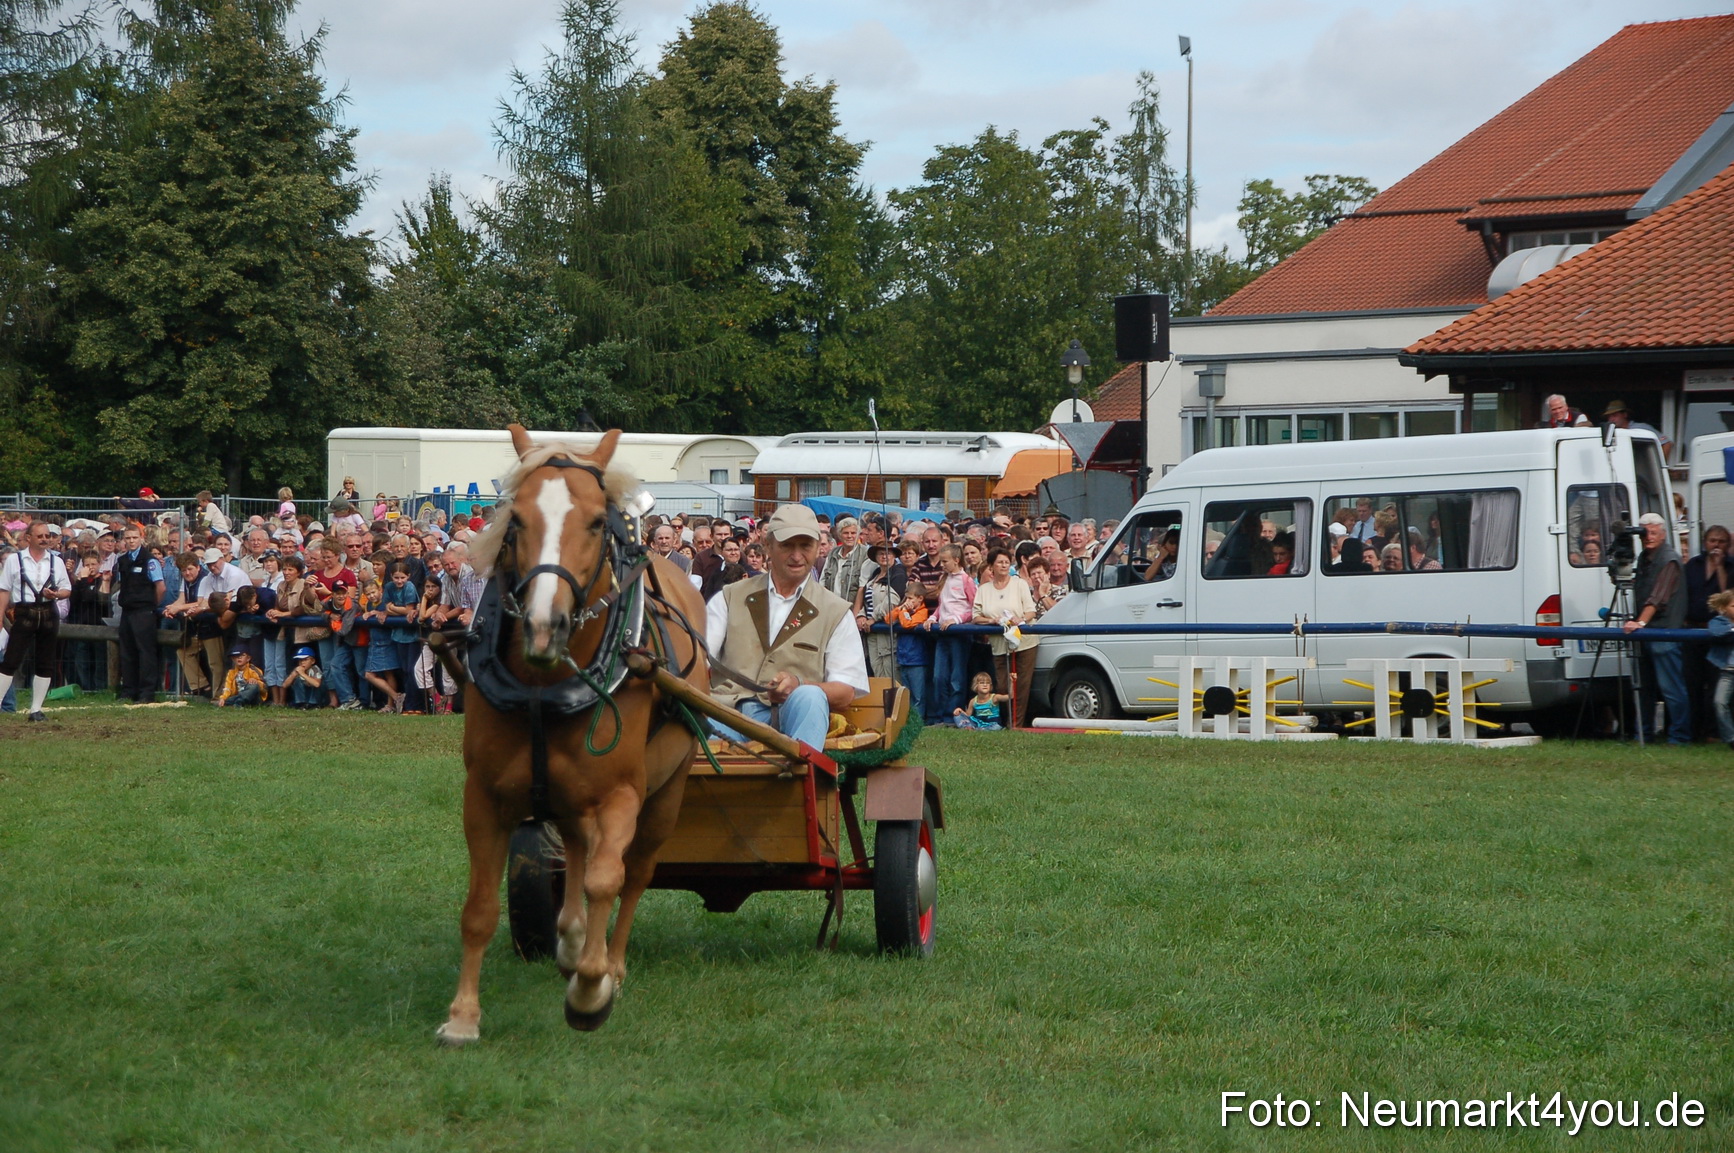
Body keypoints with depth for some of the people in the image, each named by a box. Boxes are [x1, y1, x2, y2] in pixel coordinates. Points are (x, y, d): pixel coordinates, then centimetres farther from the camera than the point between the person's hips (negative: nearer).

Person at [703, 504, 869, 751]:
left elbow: (845, 693, 5)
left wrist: (798, 685, -16)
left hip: (793, 714, 0)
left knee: (810, 696, -35)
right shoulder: (730, 599, 20)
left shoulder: (835, 611, 16)